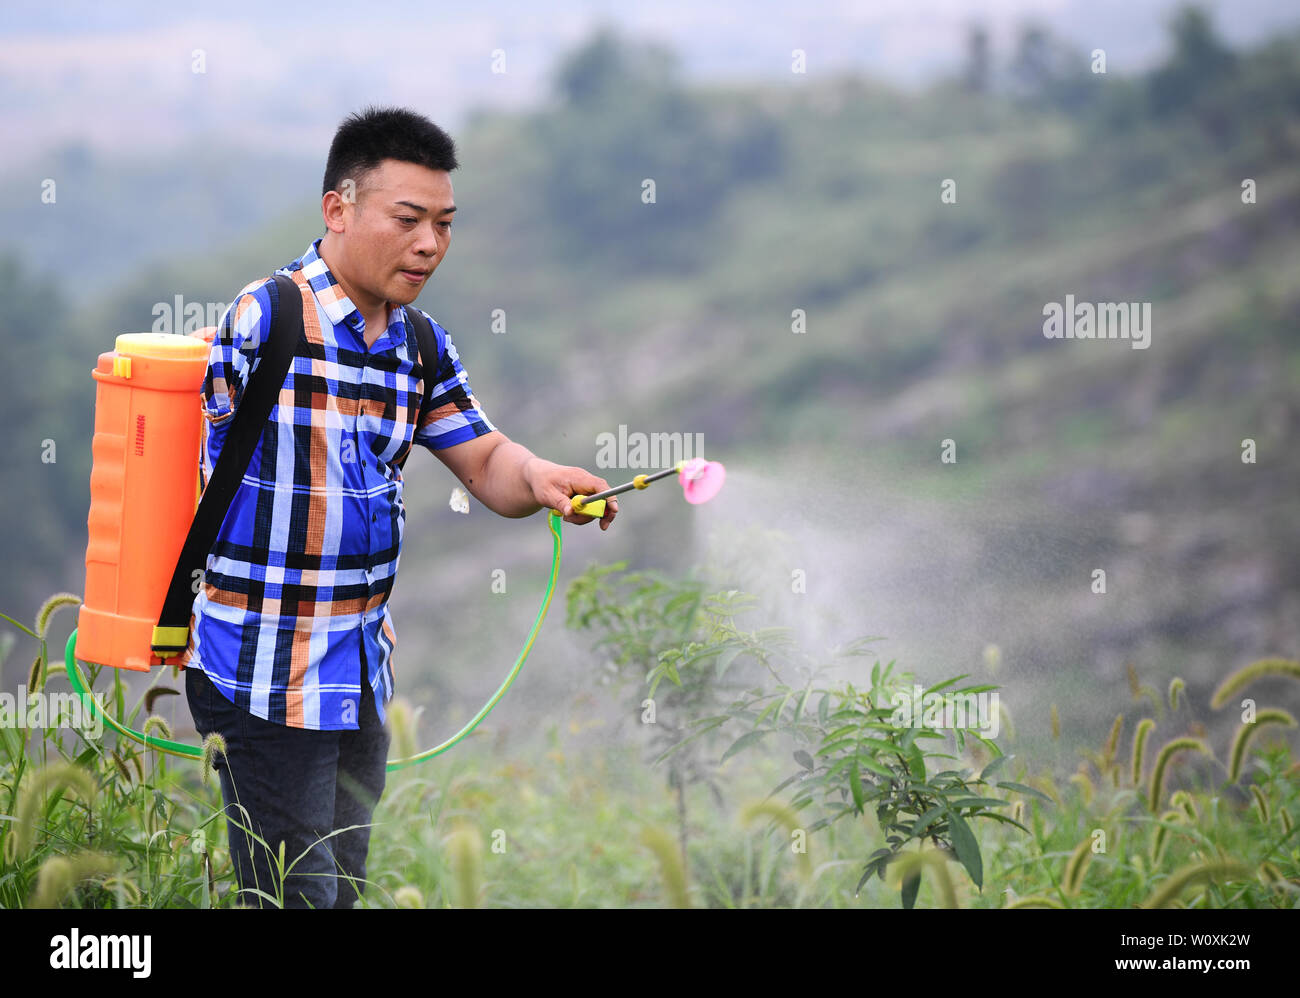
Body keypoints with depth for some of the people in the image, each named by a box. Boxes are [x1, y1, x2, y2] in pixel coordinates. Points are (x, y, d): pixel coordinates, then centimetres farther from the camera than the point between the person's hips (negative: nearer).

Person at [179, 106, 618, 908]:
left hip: (364, 675, 8)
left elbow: (484, 462, 10)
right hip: (267, 679, -8)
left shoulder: (423, 346, 9)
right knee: (298, 897, -5)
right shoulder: (265, 321, -15)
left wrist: (538, 478, -14)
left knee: (344, 887, 14)